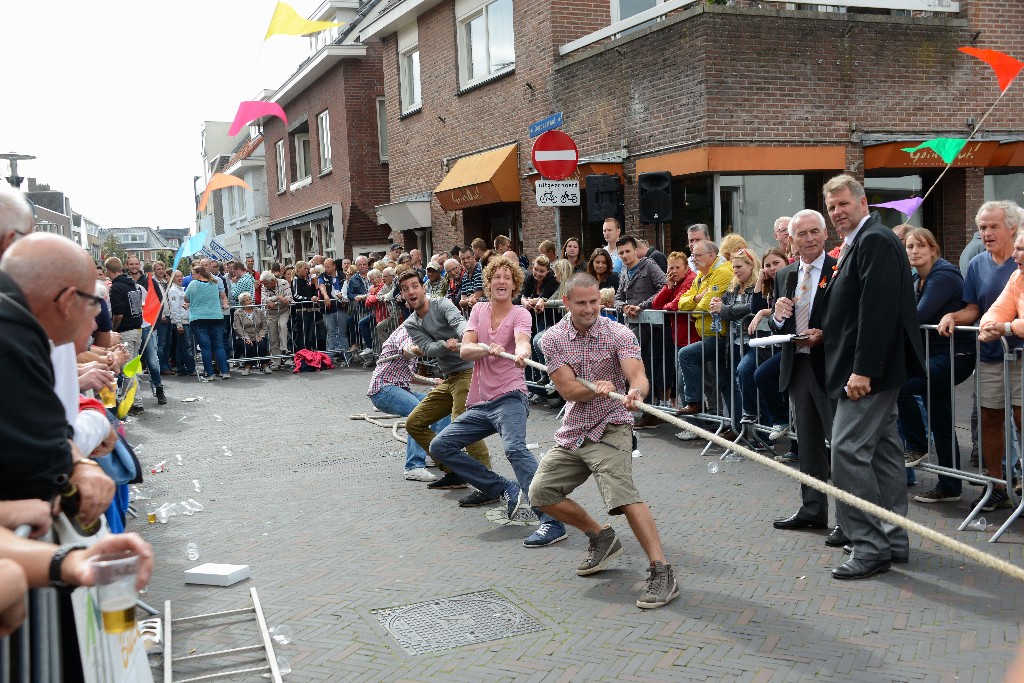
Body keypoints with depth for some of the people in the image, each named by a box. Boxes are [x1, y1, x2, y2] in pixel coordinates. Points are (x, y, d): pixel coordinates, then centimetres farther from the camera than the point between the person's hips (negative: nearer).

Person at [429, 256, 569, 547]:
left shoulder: (519, 315, -3)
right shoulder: (479, 310, 10)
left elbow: (522, 341, -26)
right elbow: (465, 351, -3)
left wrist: (521, 354, -50)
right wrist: (487, 348, -25)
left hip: (509, 398, -7)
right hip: (478, 403, 7)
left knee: (515, 449, -31)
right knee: (440, 447, 1)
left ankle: (552, 522, -35)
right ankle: (507, 491, 2)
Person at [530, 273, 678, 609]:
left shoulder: (618, 334, -8)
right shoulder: (553, 339, -1)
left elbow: (637, 374, -23)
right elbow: (568, 390, -11)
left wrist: (635, 391, -48)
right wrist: (599, 387, -31)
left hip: (610, 429, -5)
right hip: (572, 431, 5)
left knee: (622, 494, -25)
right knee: (541, 493, 3)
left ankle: (662, 573, -23)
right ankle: (601, 538, 22)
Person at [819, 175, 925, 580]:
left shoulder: (875, 240, -14)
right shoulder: (858, 243, 17)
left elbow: (878, 310, -23)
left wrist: (863, 370, -26)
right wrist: (827, 332, 10)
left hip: (870, 369, -11)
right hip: (872, 368, 11)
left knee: (848, 450, -11)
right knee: (882, 449, 14)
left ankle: (870, 547, -5)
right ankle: (893, 540, 22)